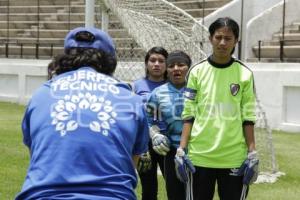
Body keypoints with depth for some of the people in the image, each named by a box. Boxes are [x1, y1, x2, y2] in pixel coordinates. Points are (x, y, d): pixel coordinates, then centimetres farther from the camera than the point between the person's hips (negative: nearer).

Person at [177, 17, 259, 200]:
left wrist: (252, 153, 0)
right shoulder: (197, 71, 3)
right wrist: (182, 148, -2)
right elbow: (189, 114, 4)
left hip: (234, 157, 0)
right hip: (199, 155, 0)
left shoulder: (245, 74, 2)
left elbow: (248, 117, 4)